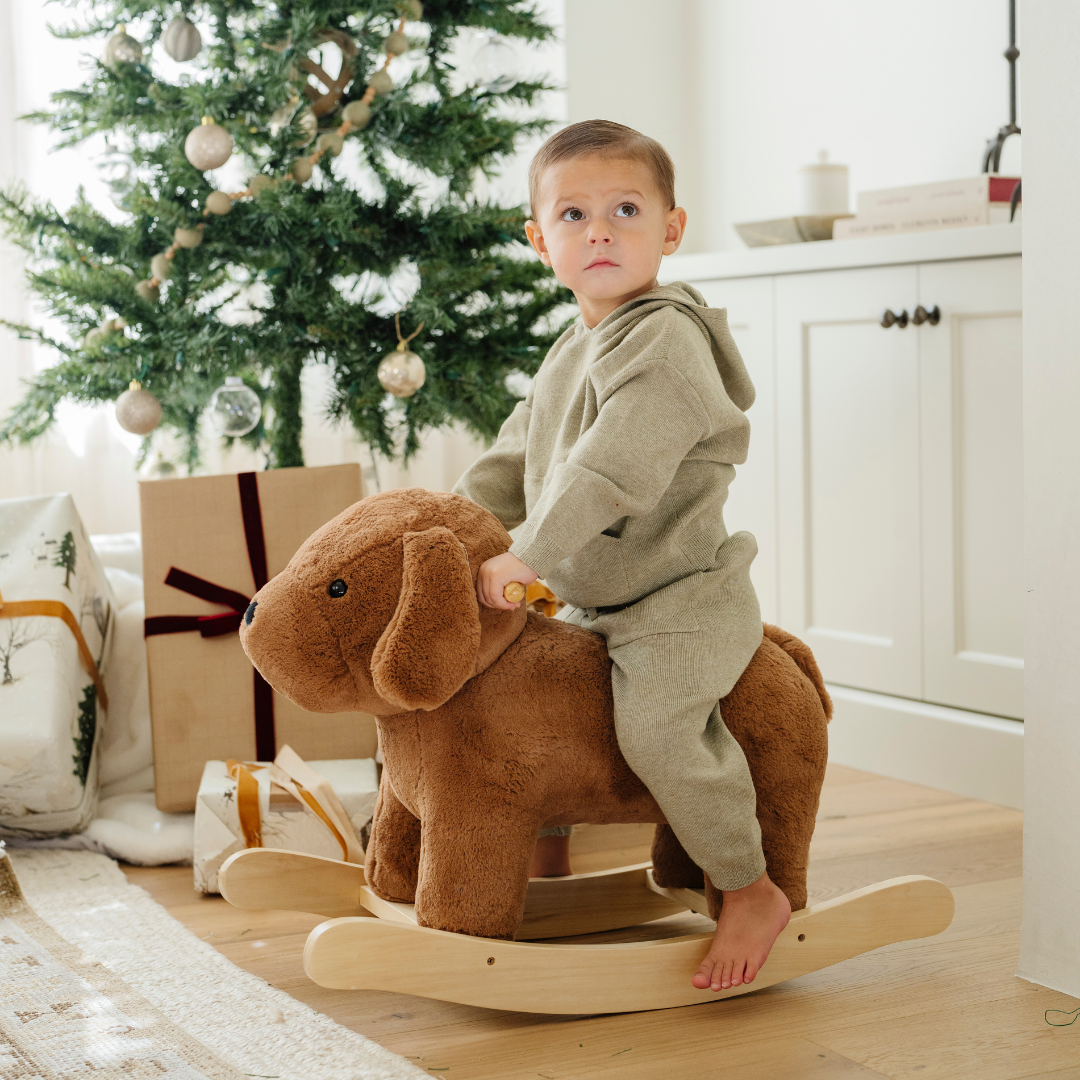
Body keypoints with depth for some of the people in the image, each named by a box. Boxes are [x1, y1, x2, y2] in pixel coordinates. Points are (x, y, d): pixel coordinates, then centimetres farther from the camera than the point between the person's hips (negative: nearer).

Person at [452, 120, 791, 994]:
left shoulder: (665, 340, -19)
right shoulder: (573, 353, 14)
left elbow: (612, 471, -30)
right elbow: (519, 459, 22)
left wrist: (526, 557, -30)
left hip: (681, 600, -10)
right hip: (592, 602, 10)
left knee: (656, 725, -27)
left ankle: (751, 891, -12)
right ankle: (548, 859, 33)